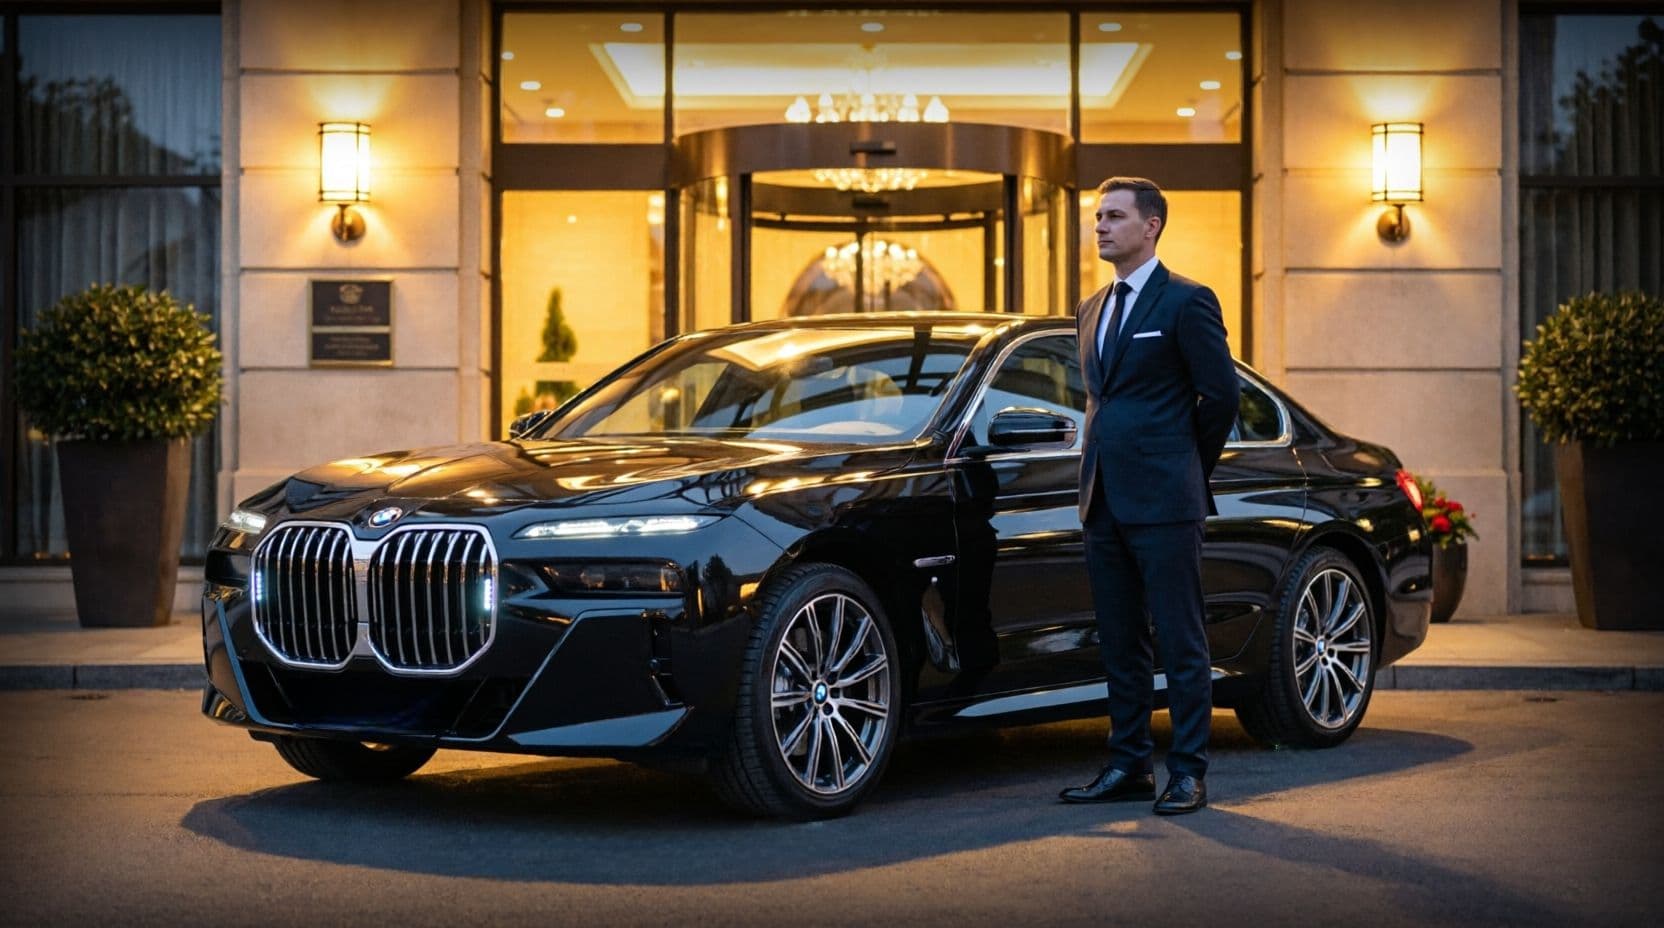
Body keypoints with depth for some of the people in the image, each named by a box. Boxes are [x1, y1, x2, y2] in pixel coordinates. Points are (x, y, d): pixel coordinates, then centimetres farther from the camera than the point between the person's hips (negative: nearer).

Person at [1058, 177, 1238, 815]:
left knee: (1180, 642, -3)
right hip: (1104, 499, 8)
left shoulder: (1186, 302, -5)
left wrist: (1188, 470, 3)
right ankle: (1129, 766, 18)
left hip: (1163, 500, -8)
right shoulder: (1092, 311, 17)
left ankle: (1188, 772, 2)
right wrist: (1095, 471, 15)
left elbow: (1222, 393, -5)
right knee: (1119, 643, 11)